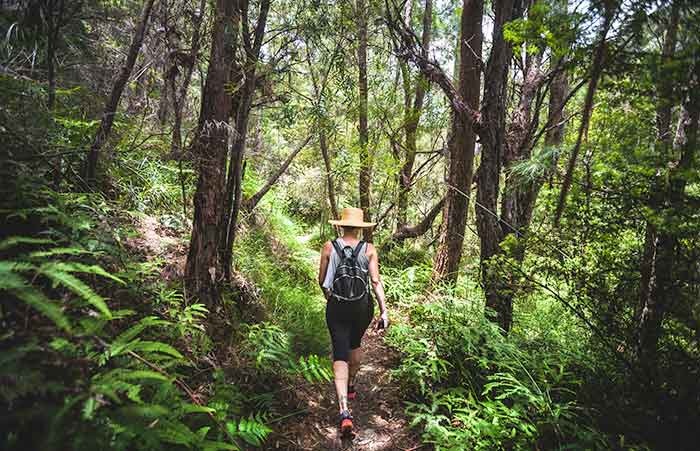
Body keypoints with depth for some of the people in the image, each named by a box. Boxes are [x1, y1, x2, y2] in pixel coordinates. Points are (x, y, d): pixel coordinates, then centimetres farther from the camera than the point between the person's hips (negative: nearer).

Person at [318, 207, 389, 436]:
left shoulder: (329, 247, -5)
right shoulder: (369, 249, -5)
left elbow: (322, 281, 1)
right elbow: (375, 281, -11)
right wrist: (384, 310, -9)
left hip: (336, 308, -1)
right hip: (362, 307, 2)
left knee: (340, 355, 1)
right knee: (355, 344, 27)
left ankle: (344, 411, -11)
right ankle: (351, 387, 47)